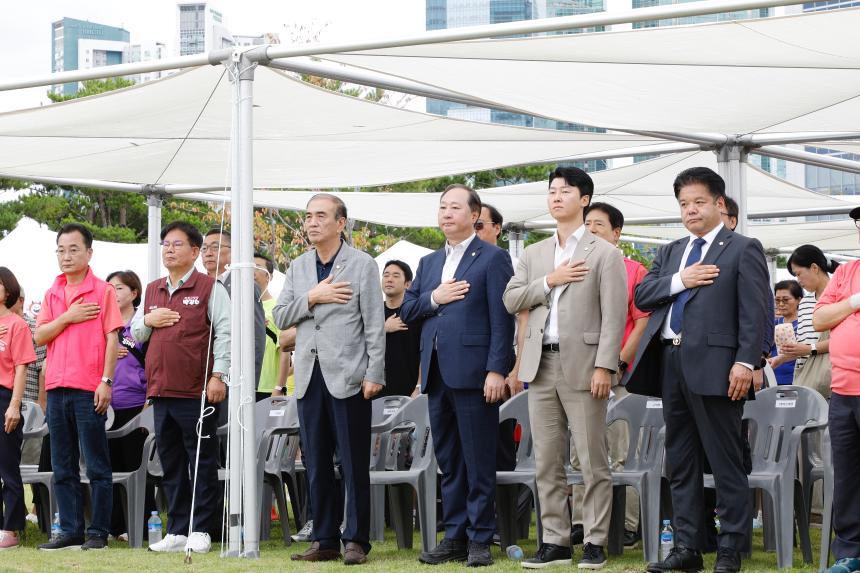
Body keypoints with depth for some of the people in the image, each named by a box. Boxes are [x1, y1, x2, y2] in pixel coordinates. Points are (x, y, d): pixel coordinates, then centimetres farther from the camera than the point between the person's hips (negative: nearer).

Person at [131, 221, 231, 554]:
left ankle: (200, 531, 4)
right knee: (171, 464, 10)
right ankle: (177, 531, 16)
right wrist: (148, 320, 1)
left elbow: (224, 334, -7)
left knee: (202, 462, -1)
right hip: (161, 390, 6)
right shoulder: (152, 291, 17)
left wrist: (218, 375, -15)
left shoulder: (210, 288, -1)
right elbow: (135, 333, 22)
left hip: (197, 392, -6)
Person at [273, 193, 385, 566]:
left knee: (354, 464, -2)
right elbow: (280, 317, 7)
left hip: (348, 377, -5)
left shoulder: (362, 265, -1)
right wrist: (312, 297, -9)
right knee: (317, 464, 8)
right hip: (310, 377, 5)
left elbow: (374, 325, -5)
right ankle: (324, 540, 14)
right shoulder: (298, 267, 14)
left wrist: (374, 375, -11)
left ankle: (356, 541, 4)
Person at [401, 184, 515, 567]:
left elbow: (502, 319, -8)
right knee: (448, 463, 10)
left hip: (472, 372, -7)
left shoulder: (493, 259, -1)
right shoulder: (428, 263, 20)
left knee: (478, 462, -3)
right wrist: (433, 298, -3)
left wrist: (496, 370, -16)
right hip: (437, 374, 7)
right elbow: (406, 312, 16)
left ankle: (480, 540, 1)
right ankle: (454, 538, 15)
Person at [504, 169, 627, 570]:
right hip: (541, 366, 5)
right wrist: (549, 281, -7)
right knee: (547, 462, 6)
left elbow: (614, 315, -6)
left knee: (593, 461, -3)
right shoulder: (534, 254, 16)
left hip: (582, 365, -5)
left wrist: (604, 367, -15)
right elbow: (511, 300, 8)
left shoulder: (604, 254, 0)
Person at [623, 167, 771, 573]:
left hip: (713, 367, -7)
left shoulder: (743, 250, 0)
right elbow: (641, 296, 9)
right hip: (671, 364, 7)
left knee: (726, 463, -3)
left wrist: (746, 362, -17)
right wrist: (679, 280, -7)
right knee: (680, 463, 10)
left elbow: (755, 312, -8)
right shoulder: (670, 252, 19)